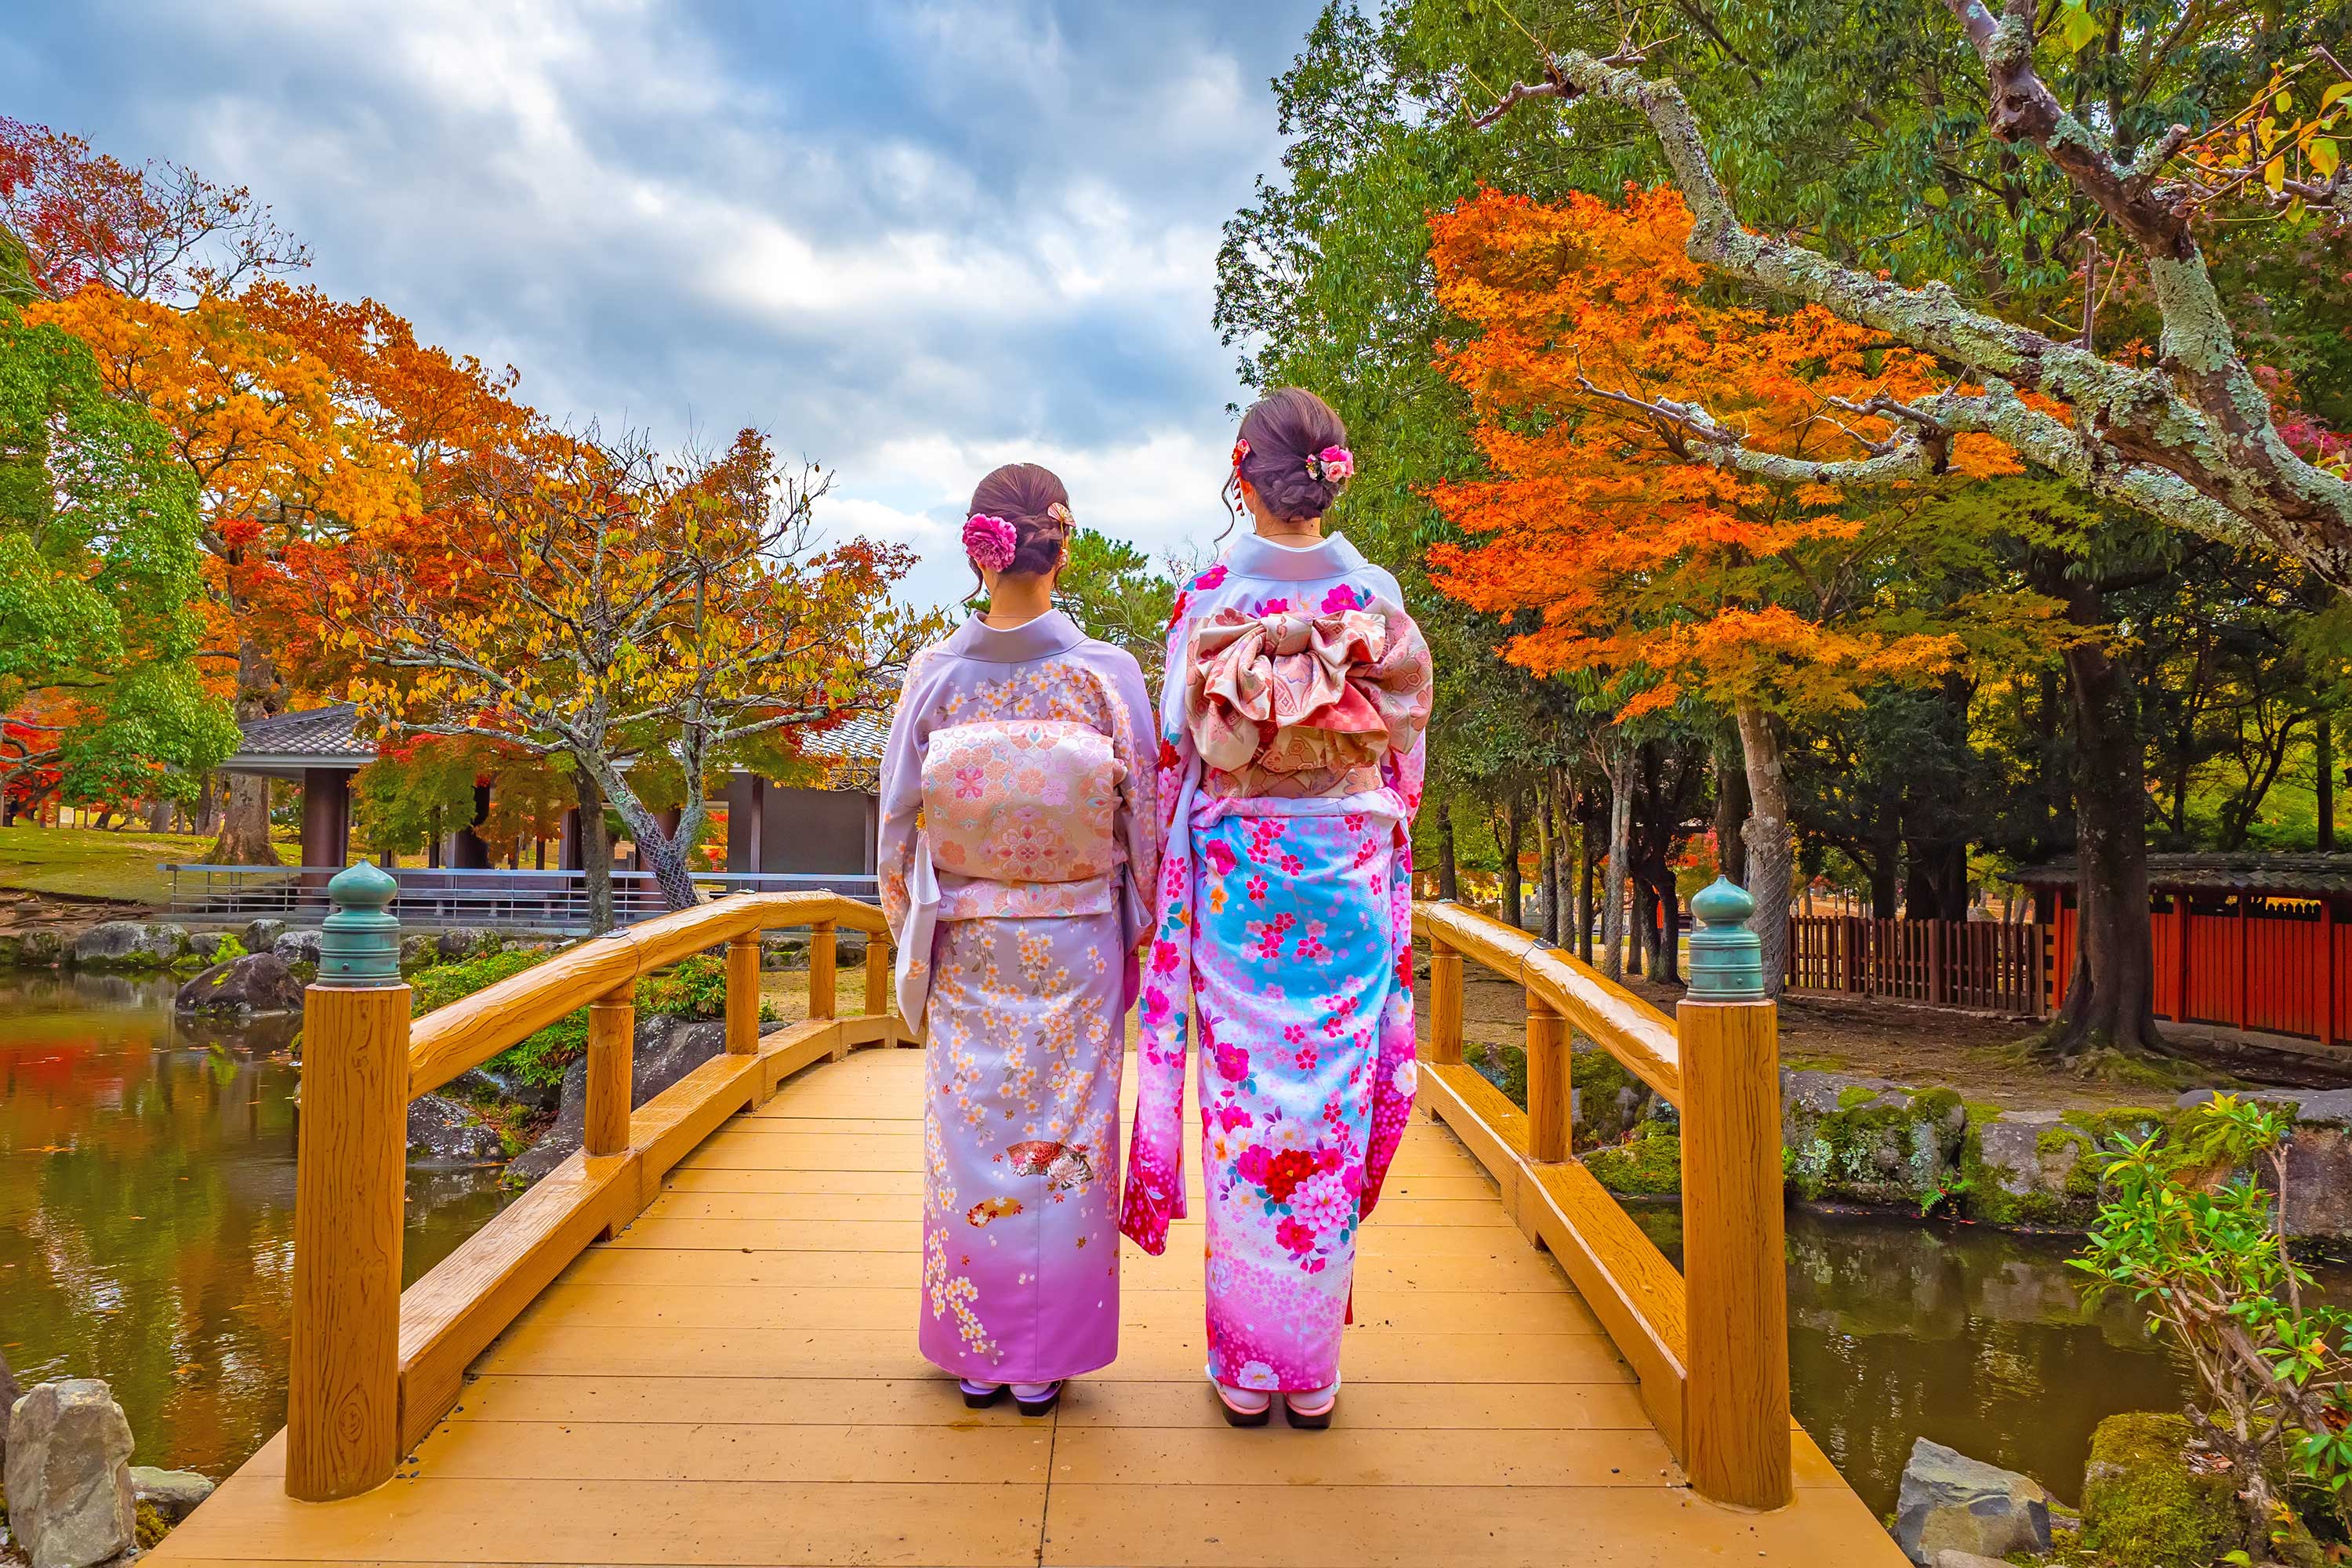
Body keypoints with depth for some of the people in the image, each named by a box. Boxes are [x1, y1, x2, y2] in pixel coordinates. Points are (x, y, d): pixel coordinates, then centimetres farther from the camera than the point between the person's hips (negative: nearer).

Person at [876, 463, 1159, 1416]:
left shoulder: (934, 676, -8)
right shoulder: (1106, 675, -11)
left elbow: (898, 825, 0)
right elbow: (1144, 825, -4)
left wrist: (913, 935, 14)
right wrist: (1138, 931, 11)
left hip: (966, 947, 1)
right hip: (1074, 947, -1)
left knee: (970, 1136, 12)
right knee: (1064, 1137, 10)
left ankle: (975, 1351, 24)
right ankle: (1046, 1357, 21)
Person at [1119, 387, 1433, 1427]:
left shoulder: (1208, 599, -5)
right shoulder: (1378, 598, -1)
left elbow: (1178, 755, 0)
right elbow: (1402, 755, 5)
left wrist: (1173, 900, 10)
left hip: (1235, 881, -1)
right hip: (1349, 879, 1)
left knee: (1241, 1106, 7)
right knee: (1331, 1104, 8)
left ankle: (1244, 1366, 16)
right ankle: (1312, 1369, 19)